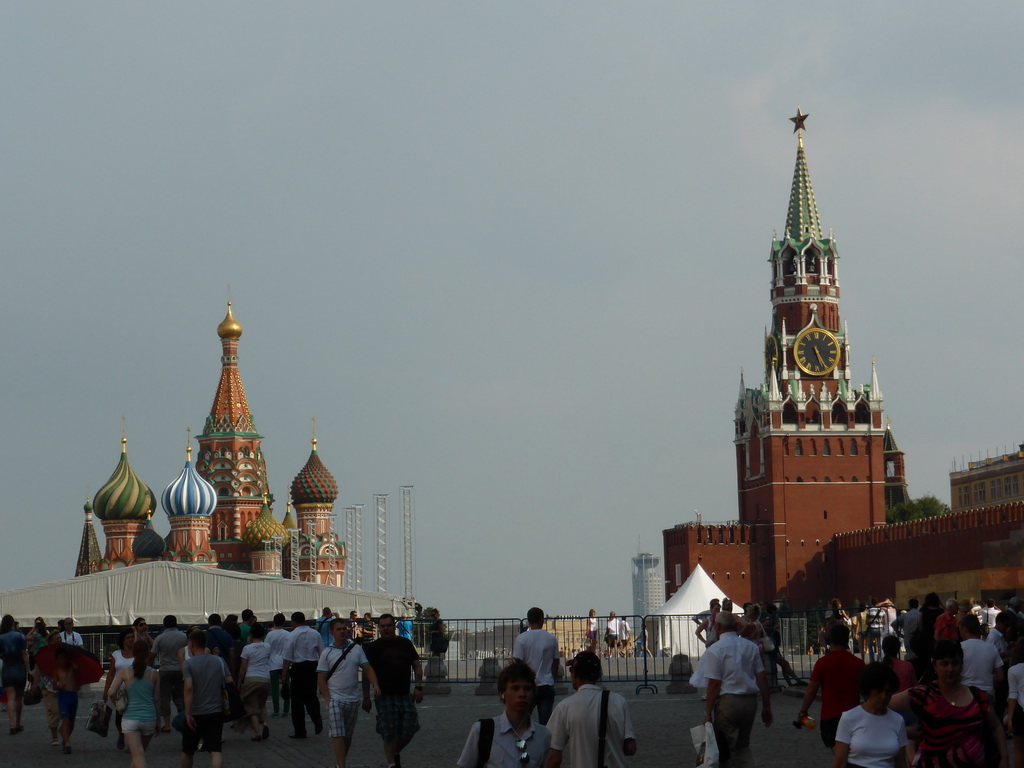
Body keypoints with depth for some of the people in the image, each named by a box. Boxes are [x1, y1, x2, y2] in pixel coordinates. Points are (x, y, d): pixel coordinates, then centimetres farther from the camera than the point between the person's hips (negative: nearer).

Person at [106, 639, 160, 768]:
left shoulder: (125, 673, -4)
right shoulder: (153, 674, 1)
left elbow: (111, 693, -10)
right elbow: (157, 700, 6)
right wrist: (158, 723, 15)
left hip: (130, 718, -2)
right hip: (149, 718, 2)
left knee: (138, 755, -10)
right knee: (140, 753, 22)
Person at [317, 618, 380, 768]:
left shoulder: (357, 649, 6)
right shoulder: (327, 653, -3)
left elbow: (367, 669, 5)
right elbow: (321, 679, -4)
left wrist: (375, 685, -12)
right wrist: (328, 699, -12)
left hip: (353, 699, 4)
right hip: (335, 698, -4)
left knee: (348, 735, 12)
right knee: (338, 734, -12)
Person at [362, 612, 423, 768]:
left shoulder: (405, 644, 9)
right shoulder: (373, 648, 1)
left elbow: (417, 665, 13)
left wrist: (418, 687, 1)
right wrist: (366, 697, -5)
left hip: (405, 695, 3)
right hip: (384, 696, -3)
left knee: (409, 729, 2)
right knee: (388, 733, -4)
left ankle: (395, 753, 27)